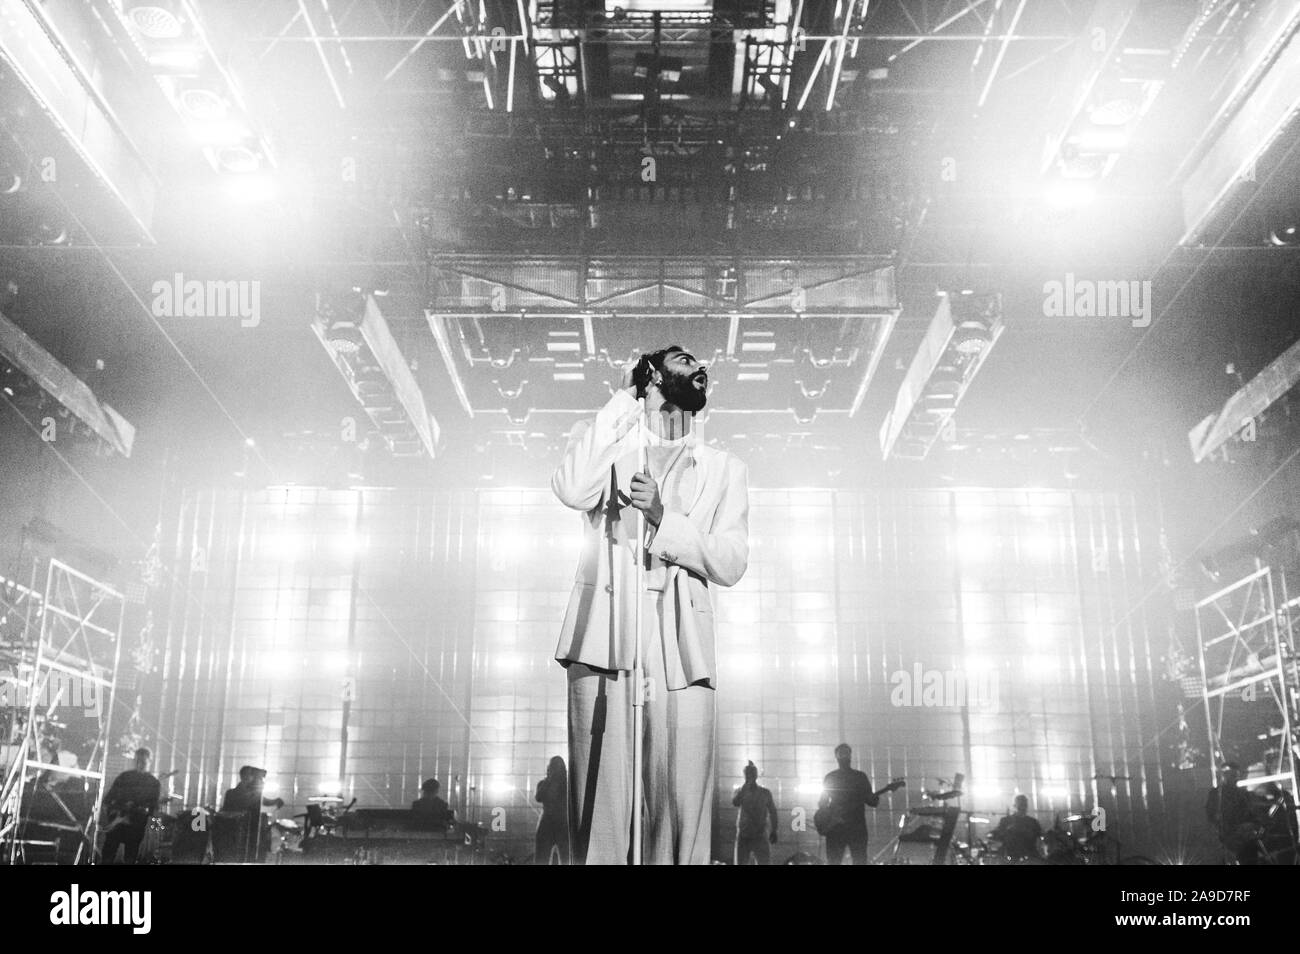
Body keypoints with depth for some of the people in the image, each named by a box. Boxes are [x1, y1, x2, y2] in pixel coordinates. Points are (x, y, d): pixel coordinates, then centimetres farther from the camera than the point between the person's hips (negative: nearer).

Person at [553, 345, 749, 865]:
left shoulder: (725, 469, 20)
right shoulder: (600, 436, 17)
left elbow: (730, 565, 7)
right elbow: (572, 491, -6)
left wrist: (662, 516, -8)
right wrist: (623, 401, 2)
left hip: (681, 649, 2)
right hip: (603, 638, -1)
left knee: (683, 816, -6)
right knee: (600, 816, -8)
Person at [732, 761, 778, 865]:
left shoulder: (765, 792, 7)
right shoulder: (740, 791, 6)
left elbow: (772, 812, 13)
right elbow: (735, 802, -15)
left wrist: (773, 831, 6)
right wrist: (746, 785, -15)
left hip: (760, 836, -1)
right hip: (743, 836, 1)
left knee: (764, 862, -10)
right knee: (741, 863, 0)